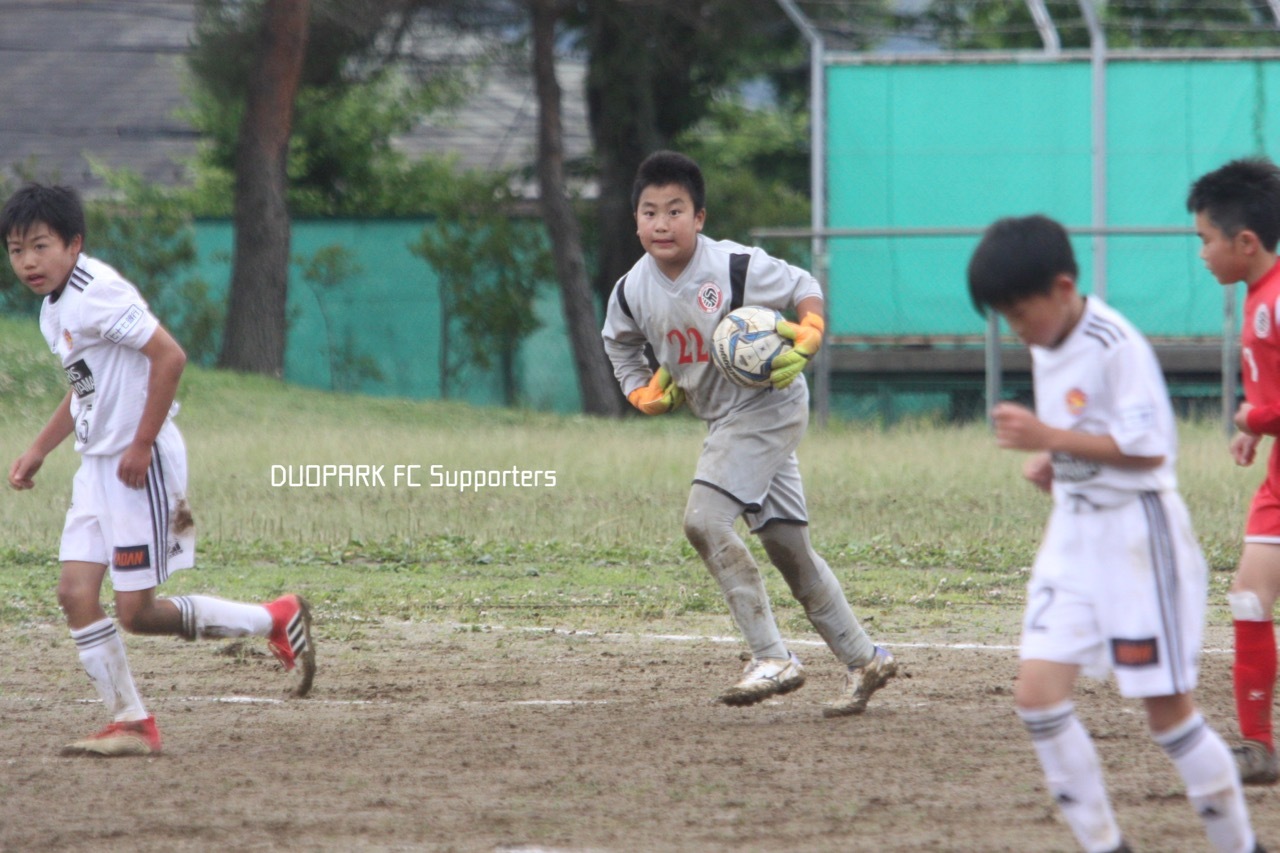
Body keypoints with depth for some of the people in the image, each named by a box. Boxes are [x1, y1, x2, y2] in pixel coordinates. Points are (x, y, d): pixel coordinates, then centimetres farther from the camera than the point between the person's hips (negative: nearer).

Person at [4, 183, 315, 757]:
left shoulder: (97, 295, -18)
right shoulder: (54, 309, 12)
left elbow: (169, 356, -25)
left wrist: (142, 445, -23)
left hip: (140, 465, -9)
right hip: (97, 466, 10)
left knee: (136, 612, -7)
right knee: (75, 593, 1)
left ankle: (275, 622, 7)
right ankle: (130, 723, 7)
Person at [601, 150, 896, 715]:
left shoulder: (736, 267, -20)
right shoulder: (631, 292, -2)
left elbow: (805, 289, -6)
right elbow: (620, 341, 19)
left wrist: (805, 341, -23)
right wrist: (645, 390, 5)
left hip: (769, 407, -7)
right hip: (724, 419, 7)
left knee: (704, 520, -21)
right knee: (787, 544, 11)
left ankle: (772, 659, -18)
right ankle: (863, 659, 23)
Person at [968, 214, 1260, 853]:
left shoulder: (1115, 345, -17)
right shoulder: (1045, 349, 9)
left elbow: (1147, 448, -21)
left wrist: (1049, 438, -22)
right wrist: (1048, 462, 5)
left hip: (1137, 534, -8)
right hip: (1072, 536, 8)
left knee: (1167, 711, -3)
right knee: (1037, 692, -5)